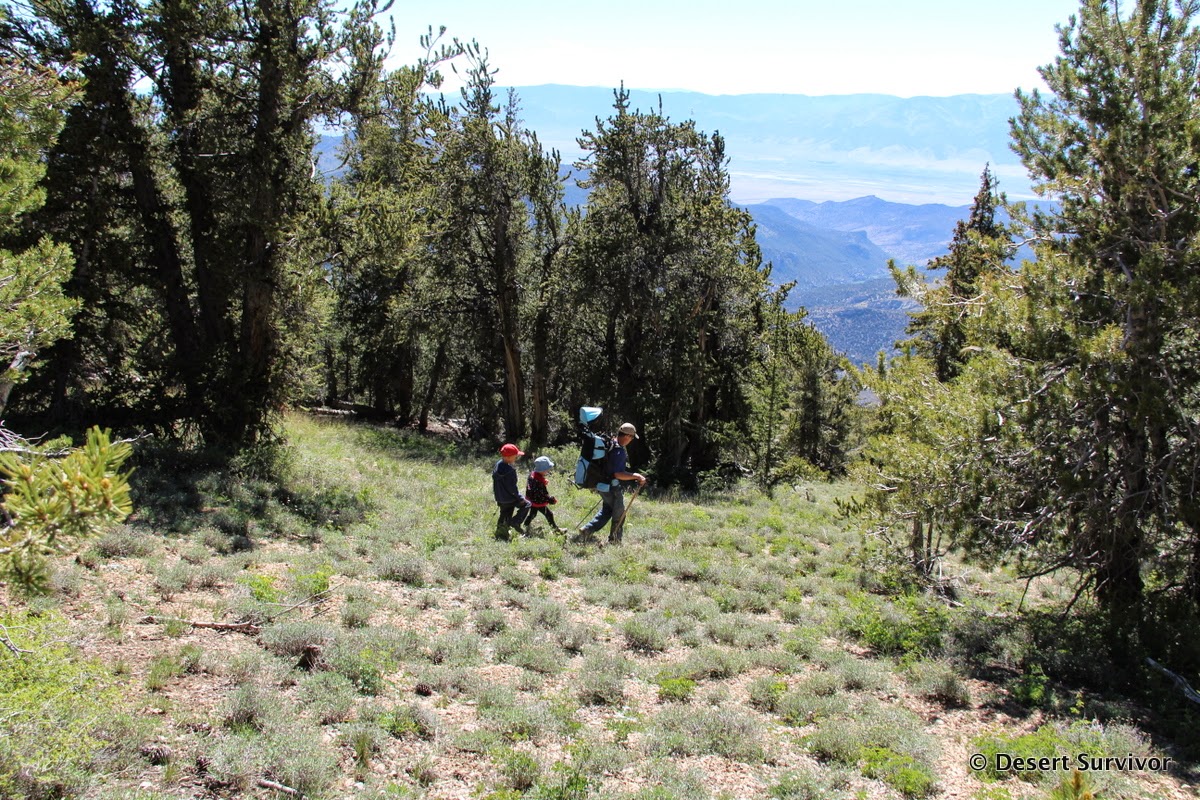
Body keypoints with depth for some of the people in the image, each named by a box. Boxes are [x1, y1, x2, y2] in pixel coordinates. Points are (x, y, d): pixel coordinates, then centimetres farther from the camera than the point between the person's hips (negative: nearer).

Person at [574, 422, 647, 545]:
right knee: (619, 515, 10)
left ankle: (587, 530, 18)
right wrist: (636, 476, -23)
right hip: (612, 488, -9)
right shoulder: (619, 451, -25)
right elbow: (618, 474, -30)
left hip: (602, 485, 9)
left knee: (606, 511, 25)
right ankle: (614, 541, 21)